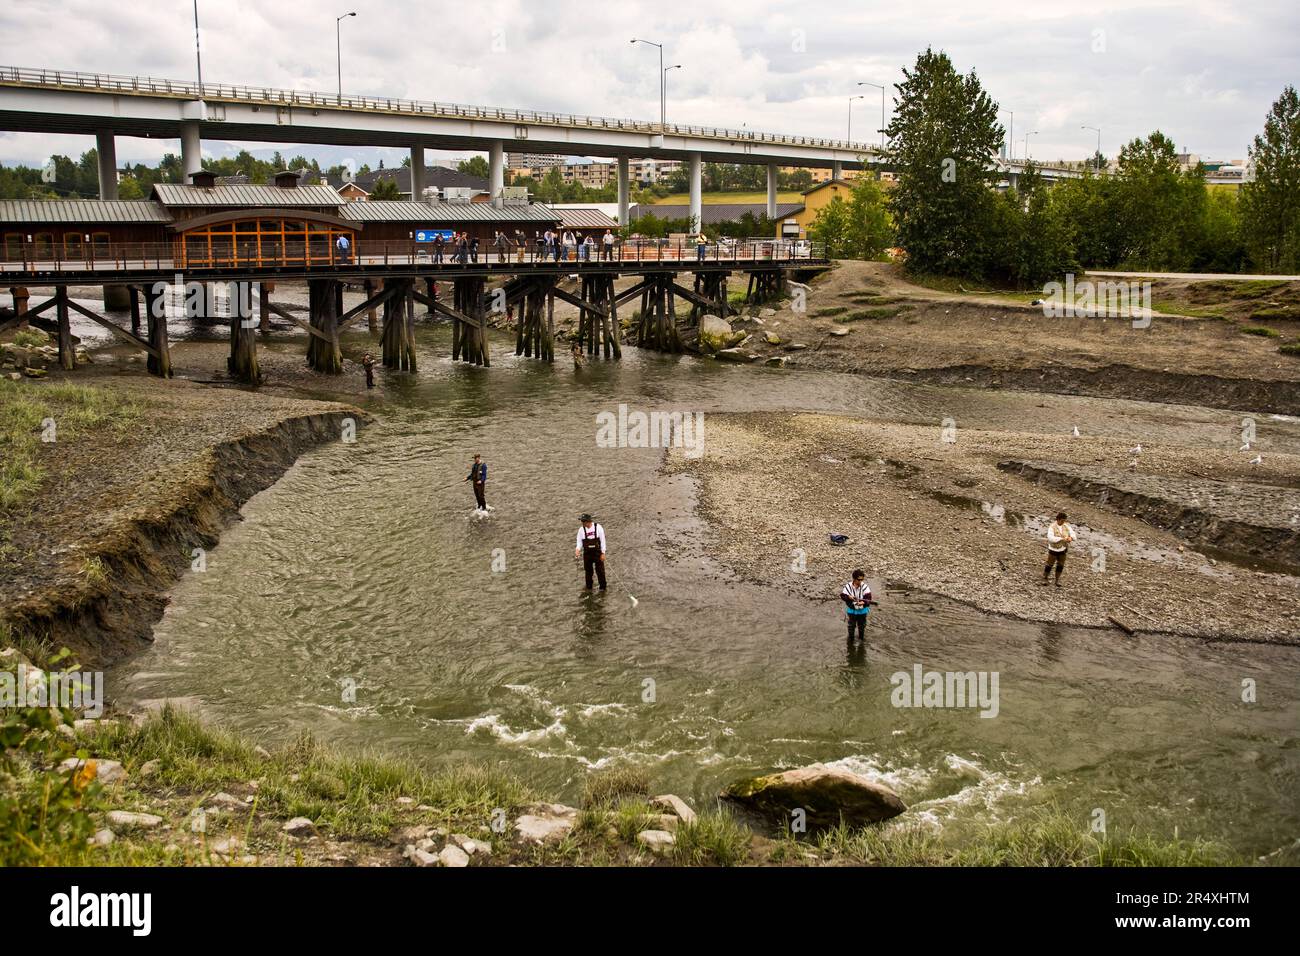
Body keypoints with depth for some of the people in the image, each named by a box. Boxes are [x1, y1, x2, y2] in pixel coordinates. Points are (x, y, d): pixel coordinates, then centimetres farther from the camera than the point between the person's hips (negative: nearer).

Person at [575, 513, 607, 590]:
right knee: (588, 571, 8)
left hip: (597, 553, -2)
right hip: (587, 553, 2)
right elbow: (579, 542, 2)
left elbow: (603, 540, -5)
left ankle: (602, 587, 16)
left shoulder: (598, 527, -10)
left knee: (600, 571, 2)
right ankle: (589, 588, 23)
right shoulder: (581, 530, -4)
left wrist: (603, 553, -7)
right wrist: (577, 550, -19)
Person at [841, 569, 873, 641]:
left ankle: (861, 637, 42)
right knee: (851, 624, 14)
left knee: (862, 625, 19)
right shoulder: (848, 586, -15)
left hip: (862, 610, 1)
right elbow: (842, 596, -15)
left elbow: (868, 597, -22)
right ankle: (850, 637, 34)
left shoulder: (865, 586, -17)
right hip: (851, 610, -1)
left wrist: (864, 602, -43)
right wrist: (848, 597, -36)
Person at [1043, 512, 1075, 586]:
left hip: (1062, 549, 4)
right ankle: (1044, 578, 23)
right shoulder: (1052, 527, -18)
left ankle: (1057, 580, 28)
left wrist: (1071, 537, -24)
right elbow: (1050, 538, -30)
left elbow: (1072, 533, 0)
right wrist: (1062, 539, -37)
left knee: (1060, 565, 12)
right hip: (1053, 549, -4)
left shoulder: (1066, 526, -2)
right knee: (1049, 565, 5)